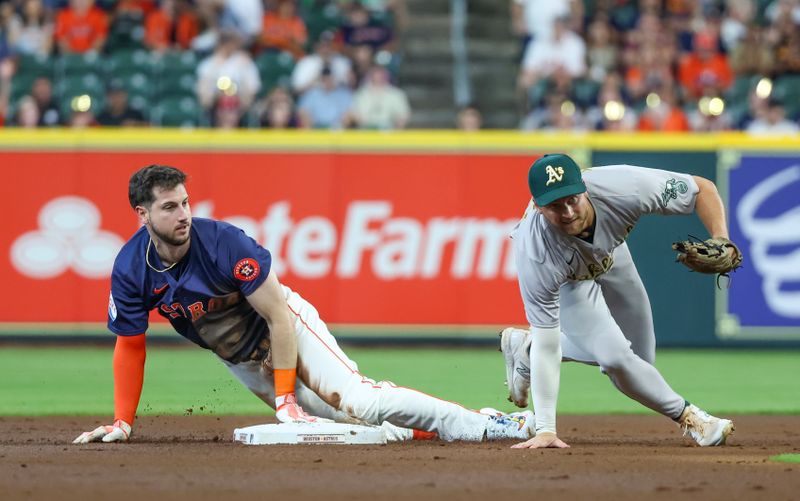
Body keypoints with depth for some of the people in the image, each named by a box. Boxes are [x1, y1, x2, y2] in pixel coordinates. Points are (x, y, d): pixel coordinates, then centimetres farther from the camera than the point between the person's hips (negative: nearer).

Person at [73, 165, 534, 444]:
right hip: (242, 363, 5)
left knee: (357, 399, -25)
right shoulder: (131, 270, -16)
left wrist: (285, 396, -23)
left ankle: (480, 425, -24)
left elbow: (278, 316, -23)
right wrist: (123, 423, -4)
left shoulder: (224, 242, -28)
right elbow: (130, 347, -2)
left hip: (289, 326, -5)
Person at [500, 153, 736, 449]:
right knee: (614, 356, -23)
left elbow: (702, 188, -25)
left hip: (610, 253, 4)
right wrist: (545, 429, -41)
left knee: (641, 358, 12)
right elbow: (547, 346, -38)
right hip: (565, 281, -4)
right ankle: (686, 416, 3)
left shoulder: (621, 189, -41)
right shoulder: (536, 253, -43)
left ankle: (525, 347, 24)